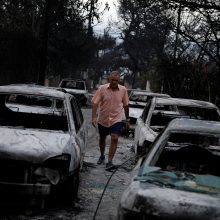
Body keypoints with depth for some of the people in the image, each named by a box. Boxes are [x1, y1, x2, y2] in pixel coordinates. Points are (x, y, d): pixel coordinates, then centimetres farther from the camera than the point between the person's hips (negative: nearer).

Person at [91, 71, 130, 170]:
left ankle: (109, 161, -12)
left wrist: (127, 120, 10)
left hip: (116, 119, -1)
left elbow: (126, 105, 6)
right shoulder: (102, 89, -10)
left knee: (114, 139, -15)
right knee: (102, 139, 17)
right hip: (103, 119, 1)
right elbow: (95, 103, -11)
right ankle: (102, 156, 41)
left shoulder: (123, 90, -4)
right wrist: (94, 117, -22)